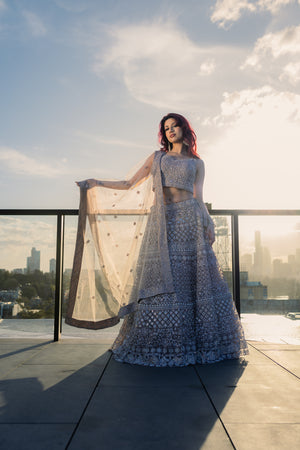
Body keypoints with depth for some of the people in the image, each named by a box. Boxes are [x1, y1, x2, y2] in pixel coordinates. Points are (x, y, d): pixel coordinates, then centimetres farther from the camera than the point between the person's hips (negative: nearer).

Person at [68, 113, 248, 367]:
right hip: (161, 221, 1)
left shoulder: (197, 163, 16)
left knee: (194, 278, -6)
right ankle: (161, 344, 6)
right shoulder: (156, 158, 19)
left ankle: (202, 342, 5)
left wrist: (209, 223, -7)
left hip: (188, 220, -1)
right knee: (160, 278, -4)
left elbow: (198, 198, 8)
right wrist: (97, 183, 13)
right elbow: (130, 184, 18)